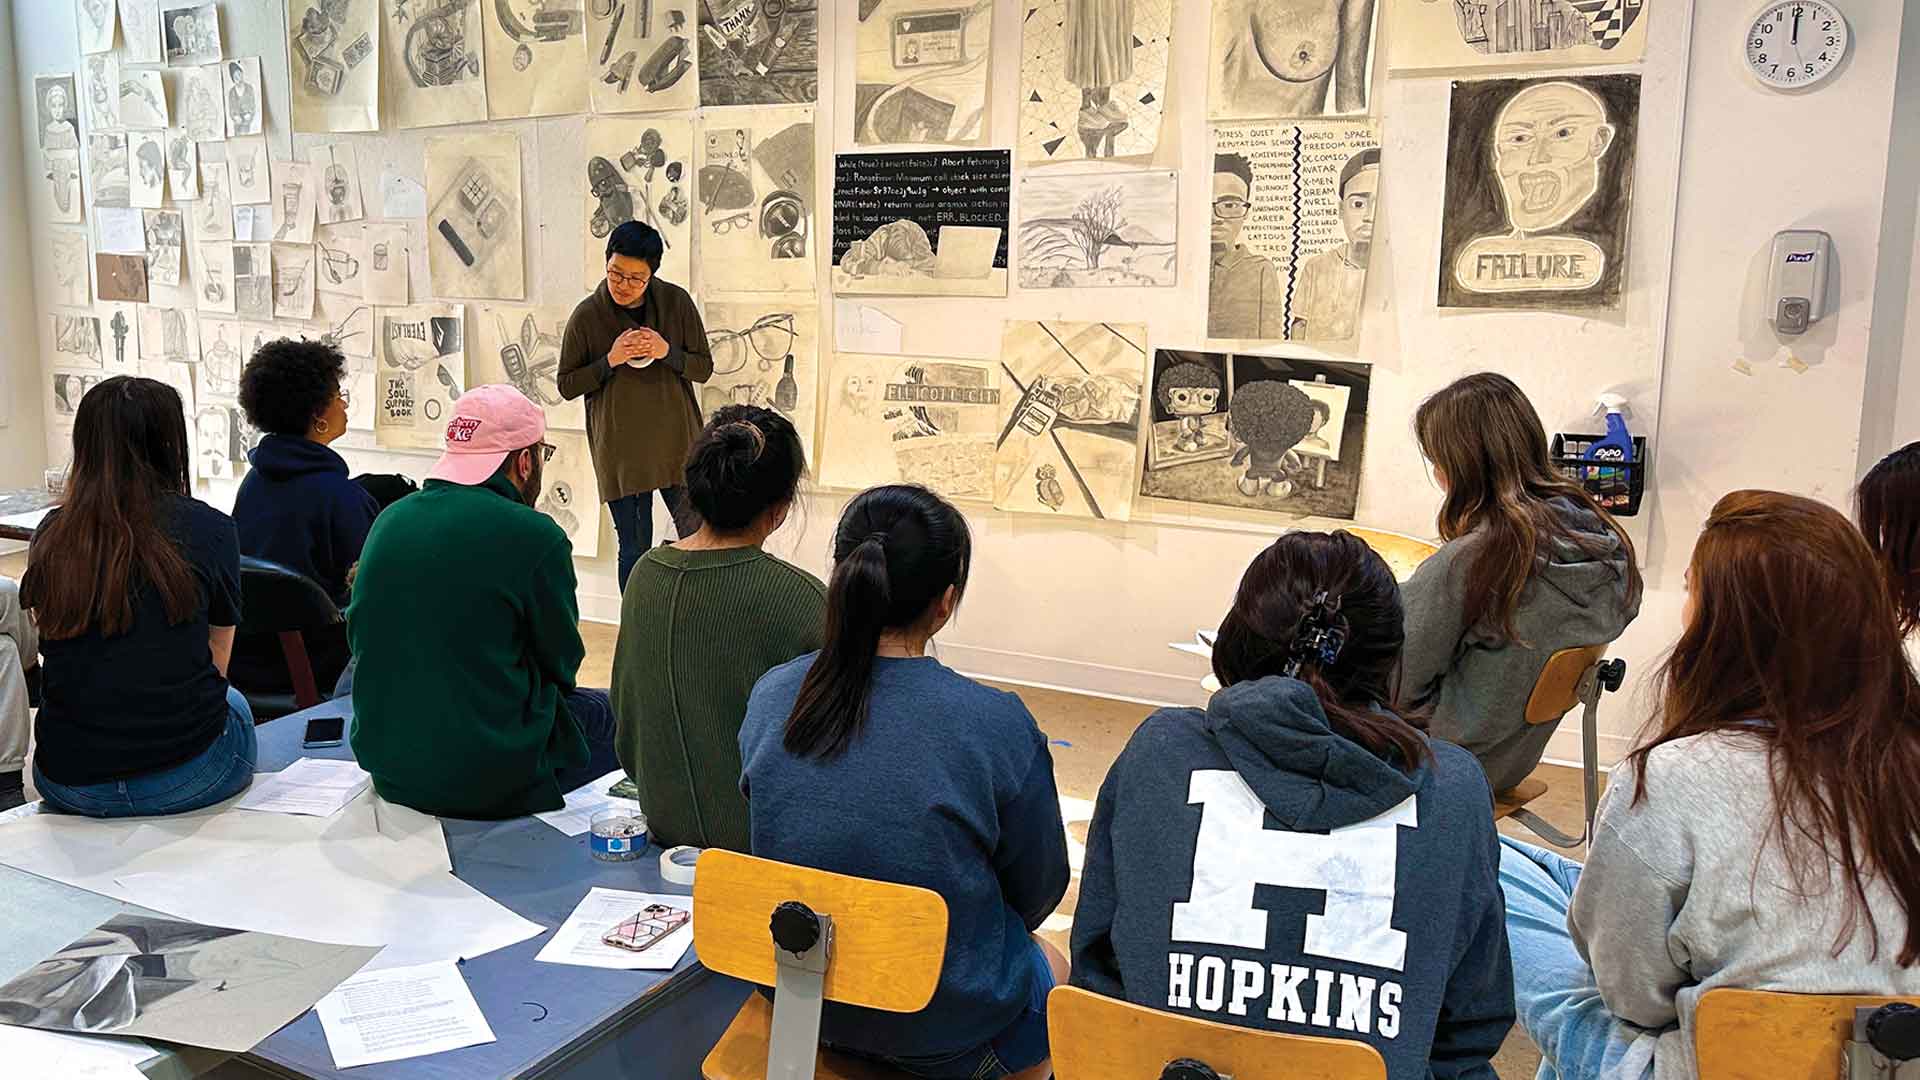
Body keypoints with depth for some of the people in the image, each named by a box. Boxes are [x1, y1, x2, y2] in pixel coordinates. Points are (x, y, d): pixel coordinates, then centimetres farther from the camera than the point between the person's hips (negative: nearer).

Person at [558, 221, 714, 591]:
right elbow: (567, 385, -1)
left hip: (677, 444, 2)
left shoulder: (677, 303, -3)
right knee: (635, 550, 4)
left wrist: (667, 352, -18)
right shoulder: (586, 316, -7)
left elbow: (704, 367, 2)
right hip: (620, 452, -2)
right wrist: (610, 360, -17)